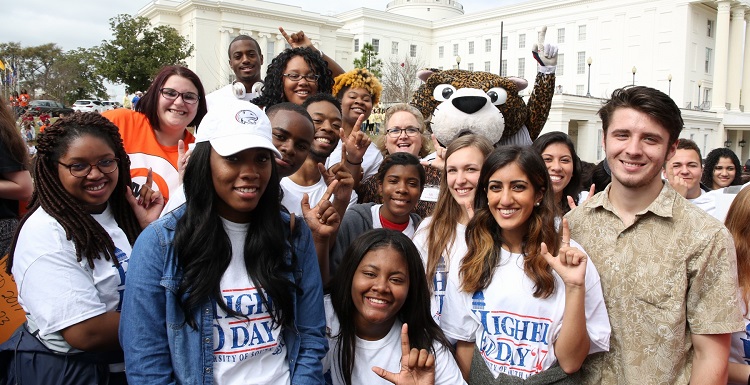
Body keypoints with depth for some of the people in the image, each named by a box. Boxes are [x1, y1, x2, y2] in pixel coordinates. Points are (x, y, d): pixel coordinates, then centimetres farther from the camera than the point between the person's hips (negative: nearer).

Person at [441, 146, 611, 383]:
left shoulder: (567, 257, -8)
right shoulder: (471, 258, -2)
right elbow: (464, 345, 5)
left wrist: (574, 286, -21)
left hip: (550, 379, -1)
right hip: (482, 378, 2)